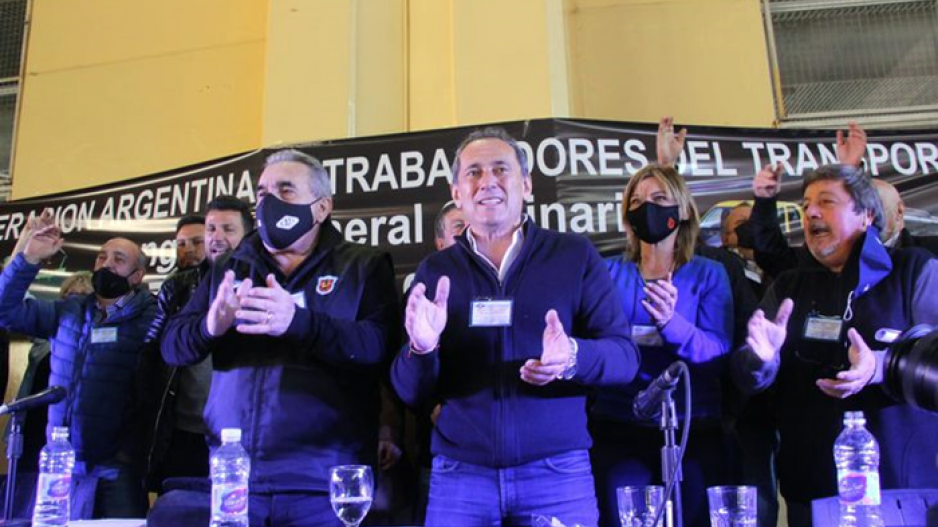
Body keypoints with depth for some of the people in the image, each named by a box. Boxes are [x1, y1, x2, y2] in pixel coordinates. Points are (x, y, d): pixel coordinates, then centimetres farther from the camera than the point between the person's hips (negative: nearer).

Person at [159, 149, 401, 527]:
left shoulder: (363, 267, 2)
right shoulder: (230, 270, 14)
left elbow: (379, 346, -13)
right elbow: (172, 345, 8)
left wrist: (299, 321, -28)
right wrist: (210, 327, -16)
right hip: (230, 477, 3)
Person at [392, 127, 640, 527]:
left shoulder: (574, 255, 2)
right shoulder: (434, 271, 7)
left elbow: (625, 356, -2)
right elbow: (411, 394, 6)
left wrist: (573, 357, -23)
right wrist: (422, 348, -16)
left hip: (559, 473, -1)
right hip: (458, 475, 2)